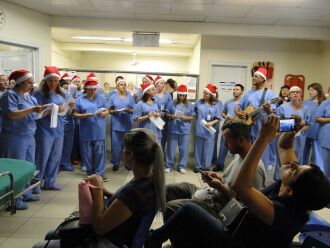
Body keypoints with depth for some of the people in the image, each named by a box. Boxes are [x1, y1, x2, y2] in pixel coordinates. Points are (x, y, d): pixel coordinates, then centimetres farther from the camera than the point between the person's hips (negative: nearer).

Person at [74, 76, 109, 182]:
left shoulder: (101, 98, 7)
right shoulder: (80, 99, 5)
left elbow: (107, 111, 9)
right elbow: (76, 114, 3)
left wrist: (102, 113, -13)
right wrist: (85, 115, -15)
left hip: (99, 131, 0)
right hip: (86, 132, 0)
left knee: (100, 152, 0)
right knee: (87, 153, 8)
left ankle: (100, 173, 7)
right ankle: (90, 172, 22)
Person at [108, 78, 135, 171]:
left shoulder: (130, 97, 6)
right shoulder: (113, 97, 5)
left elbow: (134, 110, 6)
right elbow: (109, 110, 7)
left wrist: (128, 110, -14)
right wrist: (114, 111, -13)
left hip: (127, 124, 1)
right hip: (116, 124, 0)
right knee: (116, 143, 1)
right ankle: (116, 163, 13)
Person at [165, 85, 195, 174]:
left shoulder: (189, 105, 3)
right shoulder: (172, 103, 1)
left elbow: (192, 117, 2)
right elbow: (167, 114, 2)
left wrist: (185, 117, -16)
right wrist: (172, 116, -18)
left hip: (185, 130, 1)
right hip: (173, 129, 0)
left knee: (184, 149, 6)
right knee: (171, 148, 6)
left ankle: (181, 166, 20)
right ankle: (169, 166, 20)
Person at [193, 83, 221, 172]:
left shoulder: (215, 105, 0)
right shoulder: (199, 102, 2)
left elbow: (218, 118, -1)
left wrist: (212, 123, -16)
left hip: (209, 131, -1)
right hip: (199, 130, 1)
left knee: (208, 150, 5)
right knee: (198, 149, 10)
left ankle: (206, 166, 19)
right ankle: (197, 165, 22)